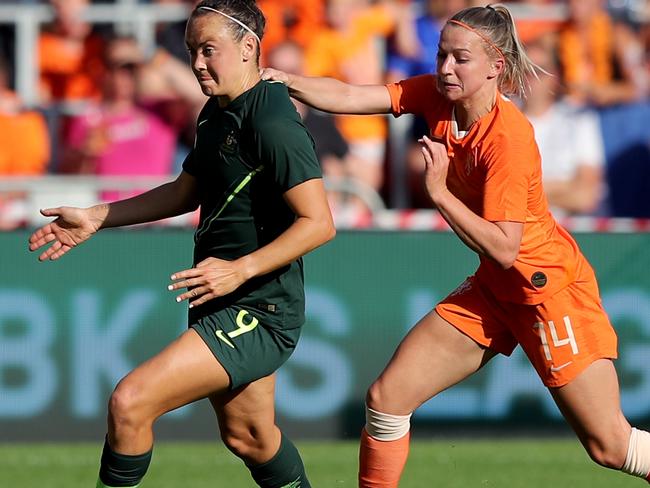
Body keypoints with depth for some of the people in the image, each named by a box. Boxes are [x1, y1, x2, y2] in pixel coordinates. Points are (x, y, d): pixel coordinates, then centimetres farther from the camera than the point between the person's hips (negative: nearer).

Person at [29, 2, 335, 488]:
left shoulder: (273, 126, -19)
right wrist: (95, 219, 20)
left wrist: (240, 270, -29)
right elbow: (186, 192, 25)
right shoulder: (216, 114, 10)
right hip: (225, 309, 10)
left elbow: (318, 223, -23)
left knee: (130, 402, -18)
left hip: (257, 317, -10)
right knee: (248, 437, 23)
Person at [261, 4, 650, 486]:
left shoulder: (508, 137, -24)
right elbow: (349, 97, -12)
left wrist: (439, 192, -25)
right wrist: (286, 80, -27)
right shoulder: (436, 95, -4)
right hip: (491, 289, 7)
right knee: (386, 400, -1)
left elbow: (503, 249, -25)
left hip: (548, 284, -7)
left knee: (609, 445, -6)